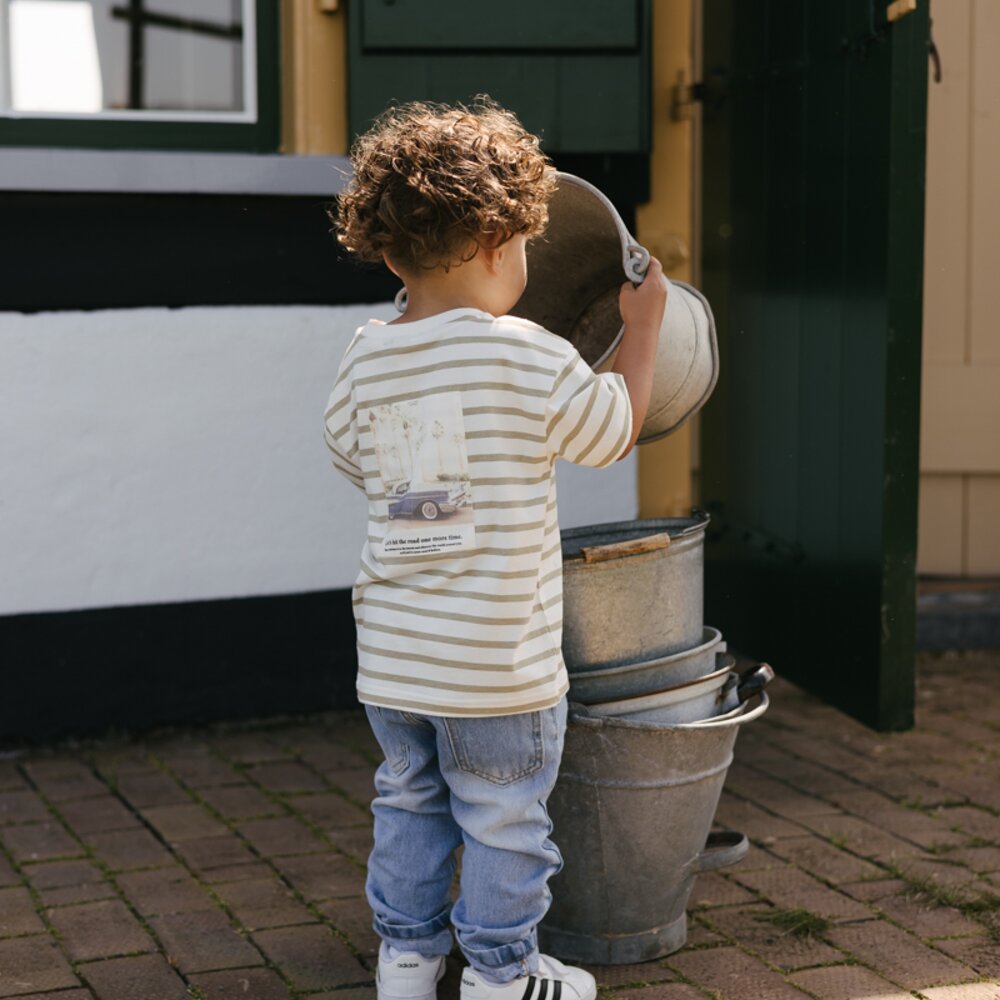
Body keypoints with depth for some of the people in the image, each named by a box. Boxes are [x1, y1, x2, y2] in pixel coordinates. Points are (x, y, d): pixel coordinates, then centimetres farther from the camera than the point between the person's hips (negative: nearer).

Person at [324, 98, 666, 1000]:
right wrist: (643, 325, 12)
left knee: (410, 800, 21)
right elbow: (615, 429, -1)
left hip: (392, 648, 5)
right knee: (504, 815, 11)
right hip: (497, 655, -5)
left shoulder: (366, 361, -1)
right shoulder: (532, 358, -15)